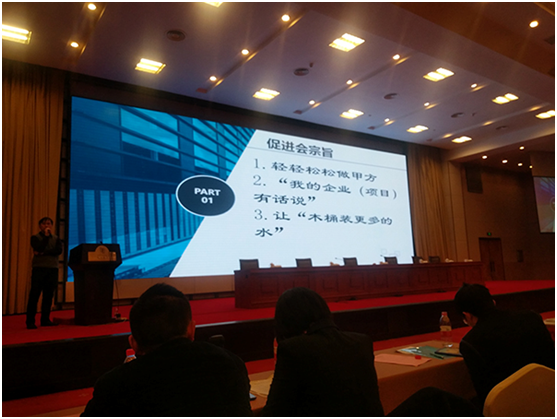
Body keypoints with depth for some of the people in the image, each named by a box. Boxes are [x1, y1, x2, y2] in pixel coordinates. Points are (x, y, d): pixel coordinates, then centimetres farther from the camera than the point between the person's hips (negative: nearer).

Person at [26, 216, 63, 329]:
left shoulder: (56, 239, 14)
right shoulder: (35, 237, 6)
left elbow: (59, 250, -4)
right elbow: (39, 248, -12)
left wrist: (43, 253, -13)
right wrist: (46, 236, -11)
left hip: (52, 269, 3)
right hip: (39, 268, -3)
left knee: (48, 295, 3)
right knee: (34, 295, -4)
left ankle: (45, 320, 10)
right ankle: (30, 321, -1)